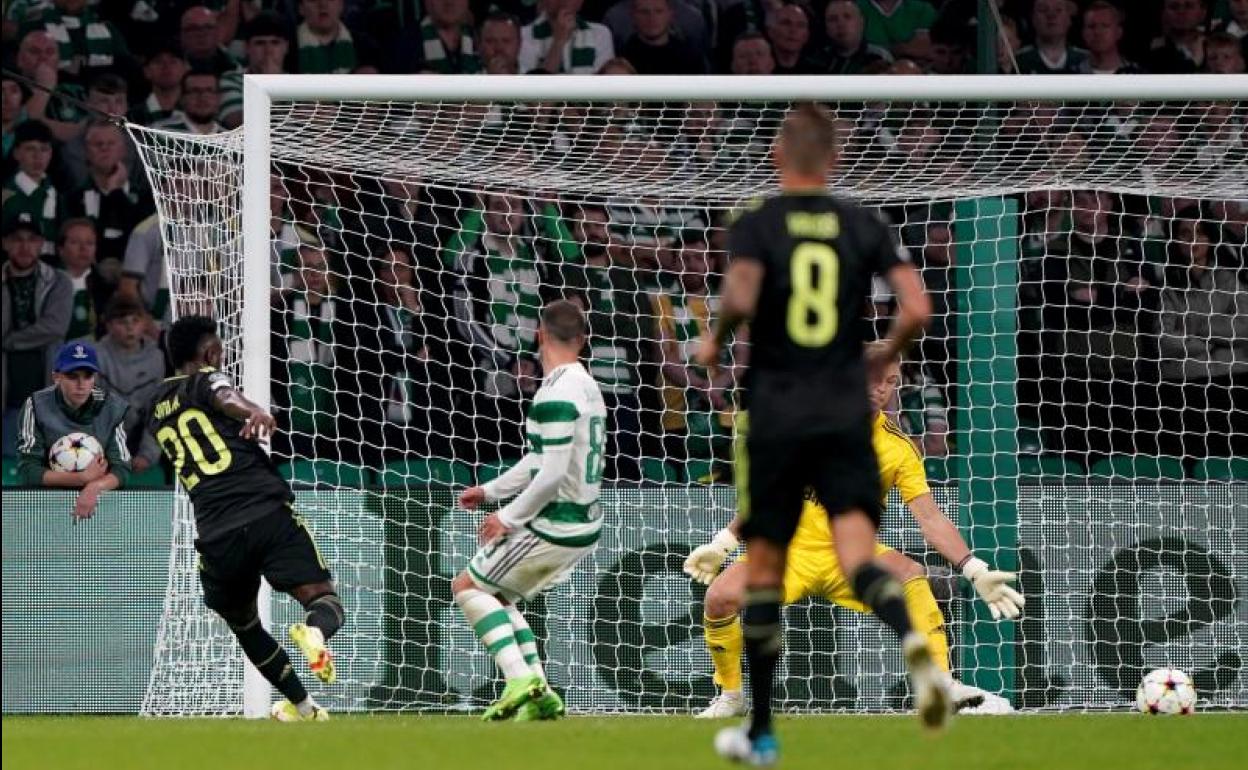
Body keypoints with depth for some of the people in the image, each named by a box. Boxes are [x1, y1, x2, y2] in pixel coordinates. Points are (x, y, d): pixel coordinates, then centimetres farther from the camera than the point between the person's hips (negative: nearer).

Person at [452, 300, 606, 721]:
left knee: (468, 586, 1)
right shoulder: (586, 386, 12)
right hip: (583, 525, 9)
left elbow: (552, 474, -25)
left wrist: (509, 517, -13)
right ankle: (539, 694, 12)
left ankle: (519, 678, -10)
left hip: (555, 525, -9)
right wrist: (490, 491, 27)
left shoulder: (555, 395, -20)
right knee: (497, 595, 20)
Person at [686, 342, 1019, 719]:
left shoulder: (900, 449, -7)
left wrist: (975, 569, -23)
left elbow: (930, 518, -11)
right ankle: (730, 696, -1)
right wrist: (724, 542, 6)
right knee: (721, 595, -25)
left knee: (910, 573, -31)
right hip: (793, 547, 0)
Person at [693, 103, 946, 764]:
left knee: (764, 566, 10)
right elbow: (916, 310, -5)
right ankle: (914, 644, -42)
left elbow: (741, 298, -21)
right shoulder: (862, 226, 4)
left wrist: (715, 343, 0)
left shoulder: (757, 224, -3)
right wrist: (883, 357, 14)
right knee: (857, 555, -8)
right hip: (846, 413, 1)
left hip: (774, 413, -1)